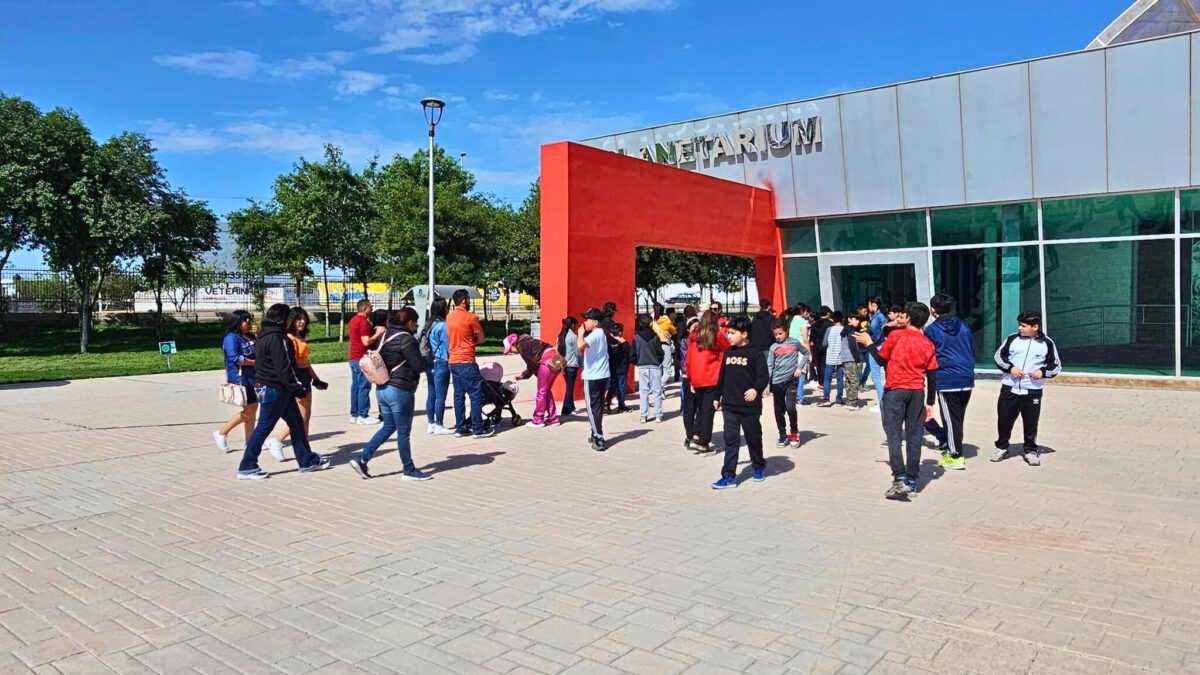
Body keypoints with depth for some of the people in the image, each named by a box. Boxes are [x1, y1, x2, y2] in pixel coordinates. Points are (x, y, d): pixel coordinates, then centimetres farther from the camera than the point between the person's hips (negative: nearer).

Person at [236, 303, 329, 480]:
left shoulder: (265, 336, 13)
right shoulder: (277, 338, -19)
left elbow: (259, 363, 20)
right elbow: (284, 368, -22)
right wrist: (298, 388, -14)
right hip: (274, 389, -10)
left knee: (296, 423, 14)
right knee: (264, 428, -2)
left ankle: (307, 460, 21)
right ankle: (247, 467, 7)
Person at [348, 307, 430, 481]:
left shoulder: (386, 335, 11)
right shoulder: (406, 338, -15)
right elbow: (419, 366, -16)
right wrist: (427, 360, 7)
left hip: (383, 388, 9)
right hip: (400, 390, -9)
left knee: (388, 427, 19)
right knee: (404, 431, 2)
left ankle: (362, 459, 12)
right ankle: (409, 470, 13)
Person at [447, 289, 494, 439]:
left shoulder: (449, 317, 10)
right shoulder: (471, 317, -11)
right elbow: (481, 339, -3)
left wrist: (466, 342, 8)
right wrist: (471, 342, 9)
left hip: (453, 361, 8)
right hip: (466, 362, -8)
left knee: (459, 395, 11)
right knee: (476, 395, -3)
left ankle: (460, 428, 14)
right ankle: (478, 429, -3)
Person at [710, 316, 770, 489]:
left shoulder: (756, 353, -8)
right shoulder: (727, 353, 9)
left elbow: (763, 376, -15)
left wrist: (756, 389, -33)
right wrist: (717, 396, 20)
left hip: (749, 405, -4)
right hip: (729, 405, 4)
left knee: (753, 438, 12)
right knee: (731, 440, 2)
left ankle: (759, 466, 33)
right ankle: (729, 475, 1)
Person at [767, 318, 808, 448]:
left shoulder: (795, 342, 0)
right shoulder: (773, 347, 2)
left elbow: (805, 353, 13)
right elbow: (769, 366, 1)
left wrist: (800, 367, -1)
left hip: (791, 380, -2)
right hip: (777, 382, 2)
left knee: (790, 407, -12)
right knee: (779, 410, 7)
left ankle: (794, 433, 9)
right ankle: (783, 436, 20)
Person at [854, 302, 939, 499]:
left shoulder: (896, 335, -6)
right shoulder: (927, 344, 6)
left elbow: (881, 360, 2)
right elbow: (932, 377, 5)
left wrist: (869, 343, 16)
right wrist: (930, 403, 11)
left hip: (895, 390, -4)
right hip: (917, 392, 4)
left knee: (894, 435, -3)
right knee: (914, 437, 7)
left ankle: (900, 479, -13)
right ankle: (911, 481, 12)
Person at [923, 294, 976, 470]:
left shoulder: (931, 330, -5)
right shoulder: (963, 326, 9)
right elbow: (973, 350, 16)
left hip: (946, 381, -5)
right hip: (967, 378, 5)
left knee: (951, 418, 0)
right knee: (958, 417, 12)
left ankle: (956, 457, 4)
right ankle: (952, 448, 20)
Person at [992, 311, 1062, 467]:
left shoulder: (1047, 343, 0)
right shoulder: (1013, 339, 1)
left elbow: (1057, 366, 6)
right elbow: (999, 355, 8)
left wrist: (1042, 372, -12)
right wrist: (1009, 367, -9)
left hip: (1033, 391, -1)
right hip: (1009, 388, 1)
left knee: (1031, 422, 5)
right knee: (1004, 419, 5)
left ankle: (1031, 450, 20)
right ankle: (1002, 447, 21)